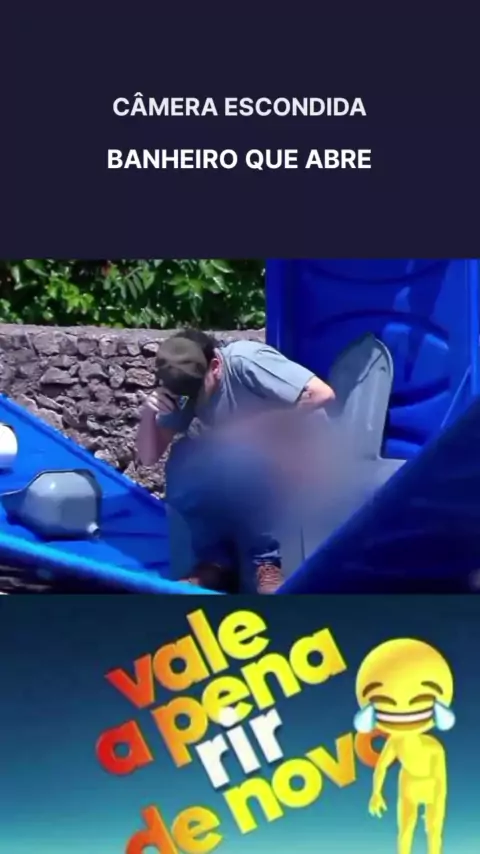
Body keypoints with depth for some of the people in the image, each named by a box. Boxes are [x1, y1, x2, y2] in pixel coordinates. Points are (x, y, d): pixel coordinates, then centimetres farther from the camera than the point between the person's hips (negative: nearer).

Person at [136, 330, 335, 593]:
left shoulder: (244, 361, -24)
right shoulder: (184, 387, -6)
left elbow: (322, 394, -32)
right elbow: (148, 458, -3)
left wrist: (254, 424, -29)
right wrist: (148, 411, -22)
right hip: (236, 466, 6)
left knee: (237, 458, -34)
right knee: (182, 461, -20)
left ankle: (265, 563, -19)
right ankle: (217, 561, -10)